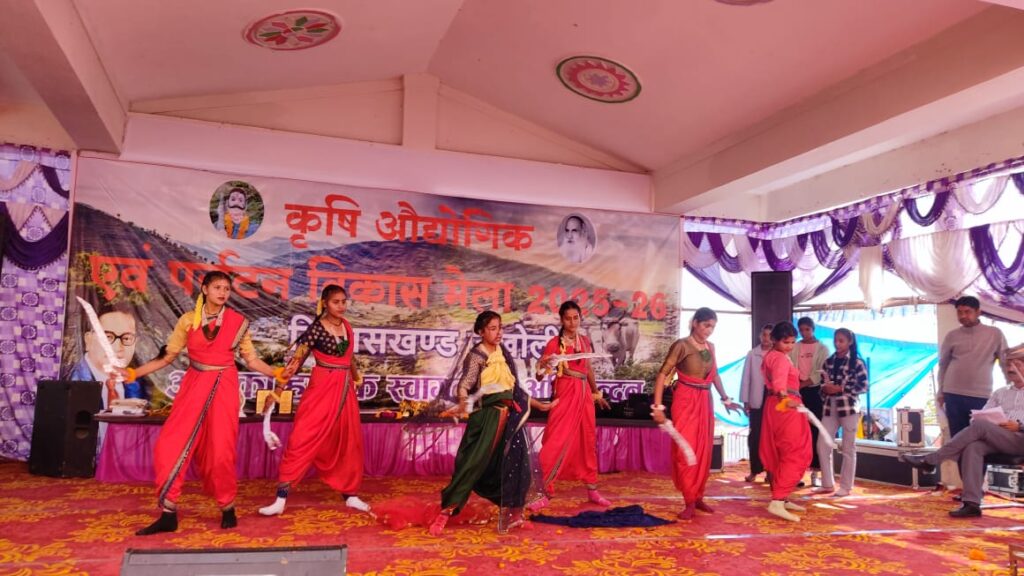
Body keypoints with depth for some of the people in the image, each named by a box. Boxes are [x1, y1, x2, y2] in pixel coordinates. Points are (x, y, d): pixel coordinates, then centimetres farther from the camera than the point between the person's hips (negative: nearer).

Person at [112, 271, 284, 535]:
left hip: (224, 388, -1)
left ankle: (227, 509, 19)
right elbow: (167, 357, 7)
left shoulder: (238, 322, 1)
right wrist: (133, 373, 0)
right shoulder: (188, 320, 3)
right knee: (170, 446, -4)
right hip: (194, 386, 2)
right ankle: (168, 514, 8)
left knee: (221, 451, -1)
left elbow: (252, 359, 4)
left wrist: (276, 373, -8)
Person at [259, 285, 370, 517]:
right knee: (303, 439, -7)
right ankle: (281, 500, -1)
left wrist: (356, 376, 34)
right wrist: (277, 391, -14)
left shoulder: (346, 325, 7)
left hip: (345, 389, 6)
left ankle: (350, 495, 25)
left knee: (348, 442, 12)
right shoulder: (316, 329, -11)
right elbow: (296, 360, -12)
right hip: (322, 388, -6)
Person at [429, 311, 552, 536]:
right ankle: (446, 511, 3)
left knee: (513, 463, 4)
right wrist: (462, 404, -42)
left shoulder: (503, 352, 11)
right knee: (475, 463, -7)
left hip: (510, 415, 6)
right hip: (488, 415, -6)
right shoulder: (476, 355, -8)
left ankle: (510, 513, 14)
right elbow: (465, 384, -21)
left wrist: (538, 404, 23)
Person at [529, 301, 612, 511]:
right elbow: (539, 374, -12)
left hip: (584, 393, 6)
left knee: (588, 440, 12)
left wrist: (596, 393, 24)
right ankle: (544, 493, -1)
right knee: (555, 442, -7)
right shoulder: (555, 343, -7)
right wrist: (543, 366, -34)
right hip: (565, 394, -5)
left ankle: (592, 490, 24)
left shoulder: (585, 341, 9)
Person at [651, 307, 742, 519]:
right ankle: (689, 501, 3)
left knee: (703, 451, 10)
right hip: (685, 402, -6)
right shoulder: (682, 345, -11)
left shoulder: (710, 347, 8)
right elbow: (662, 375, -13)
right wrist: (658, 406, -18)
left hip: (705, 402, 6)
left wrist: (725, 399, 25)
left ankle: (698, 497, 22)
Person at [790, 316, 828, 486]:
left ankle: (815, 471, 6)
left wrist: (805, 383, -14)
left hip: (814, 391, -2)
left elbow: (821, 372, -6)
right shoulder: (794, 348, 9)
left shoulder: (822, 348, 3)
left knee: (815, 431, -1)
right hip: (798, 391, 2)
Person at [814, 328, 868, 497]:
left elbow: (863, 386, -8)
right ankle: (828, 484, 13)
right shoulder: (829, 361, 13)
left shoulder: (857, 362, -2)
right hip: (830, 408, 5)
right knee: (822, 445, 1)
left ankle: (846, 487, 12)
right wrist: (825, 389, -5)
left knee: (848, 448, 2)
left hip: (848, 408, -5)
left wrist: (840, 389, -15)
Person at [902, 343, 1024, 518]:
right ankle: (972, 503, -39)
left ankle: (930, 460, -28)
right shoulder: (1000, 393, 26)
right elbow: (981, 416, 16)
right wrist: (988, 424, -6)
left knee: (979, 425, -31)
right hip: (996, 441, 4)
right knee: (973, 447, -32)